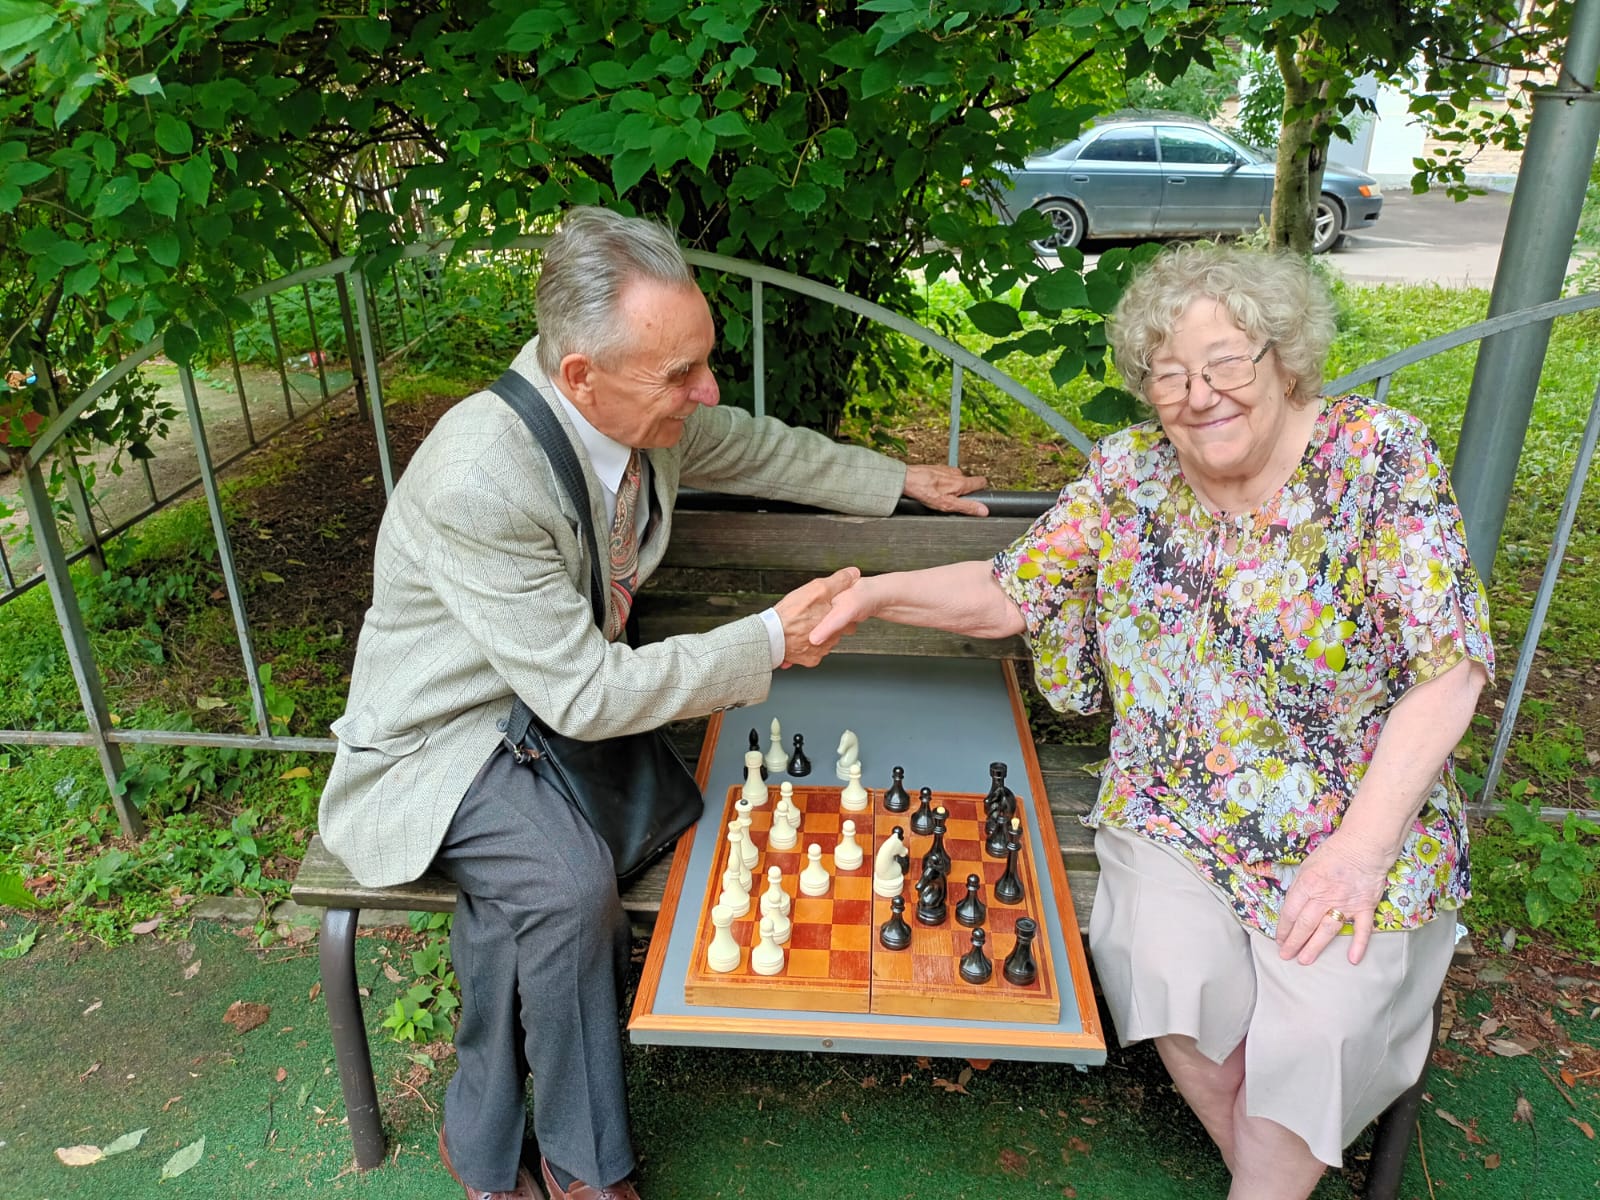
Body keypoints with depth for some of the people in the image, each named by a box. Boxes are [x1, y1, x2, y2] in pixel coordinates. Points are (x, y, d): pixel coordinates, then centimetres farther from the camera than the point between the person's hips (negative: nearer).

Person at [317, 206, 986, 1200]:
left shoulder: (649, 409, -11)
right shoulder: (478, 479, -34)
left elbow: (758, 446, 11)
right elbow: (586, 693, -29)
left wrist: (903, 482, 20)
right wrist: (772, 641, -23)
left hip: (555, 701, 6)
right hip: (438, 739, -6)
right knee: (570, 879, -29)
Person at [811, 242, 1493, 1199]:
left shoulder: (1380, 456, -12)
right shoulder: (1129, 474, -2)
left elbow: (1449, 667, -12)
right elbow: (1012, 593, 2)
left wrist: (1363, 845, -18)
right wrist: (878, 593, -14)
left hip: (1356, 822, -2)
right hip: (1176, 808, 2)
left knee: (1318, 1023, -21)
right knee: (1172, 971, -20)